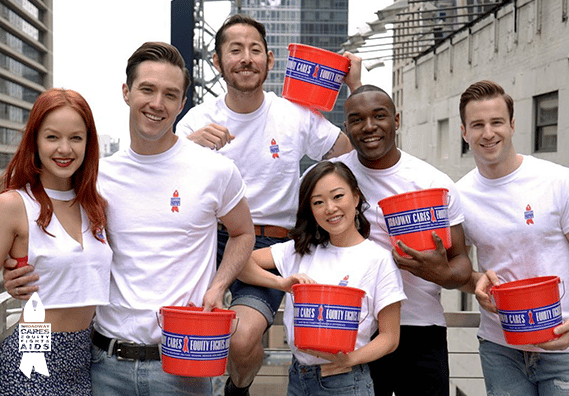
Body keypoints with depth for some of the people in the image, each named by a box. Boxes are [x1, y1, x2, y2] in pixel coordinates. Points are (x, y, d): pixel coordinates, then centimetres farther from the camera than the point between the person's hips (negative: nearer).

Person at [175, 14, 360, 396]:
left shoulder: (296, 115, 2)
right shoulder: (198, 119, 2)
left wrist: (356, 85, 0)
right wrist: (189, 144, -26)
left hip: (269, 243, -1)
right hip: (209, 235, 2)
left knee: (244, 341, -22)